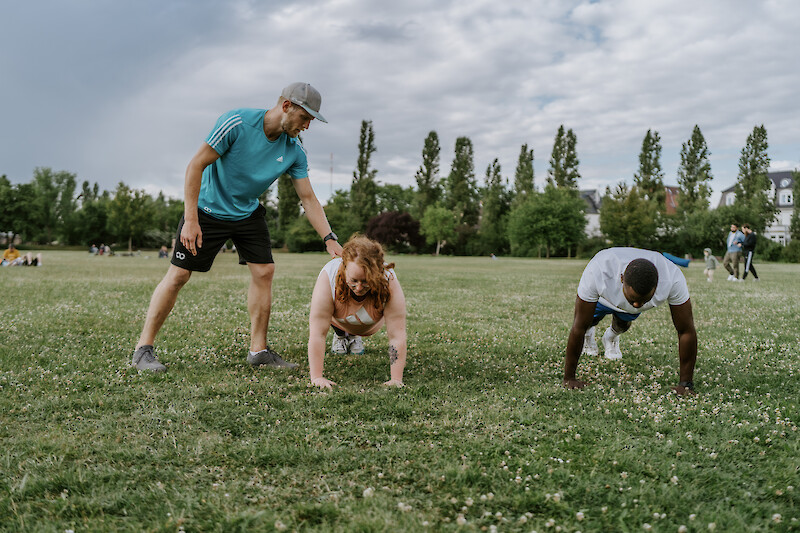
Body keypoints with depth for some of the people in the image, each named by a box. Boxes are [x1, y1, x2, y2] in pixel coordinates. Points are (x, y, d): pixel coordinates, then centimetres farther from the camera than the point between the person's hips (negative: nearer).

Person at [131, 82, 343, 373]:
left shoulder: (294, 150, -8)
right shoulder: (236, 122, -25)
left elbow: (308, 198, -3)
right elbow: (195, 166, -22)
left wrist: (330, 240, -12)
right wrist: (190, 220, -25)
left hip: (248, 213, 5)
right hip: (208, 208, -5)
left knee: (264, 271, -4)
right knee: (178, 274, -6)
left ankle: (258, 349, 8)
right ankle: (143, 348, 6)